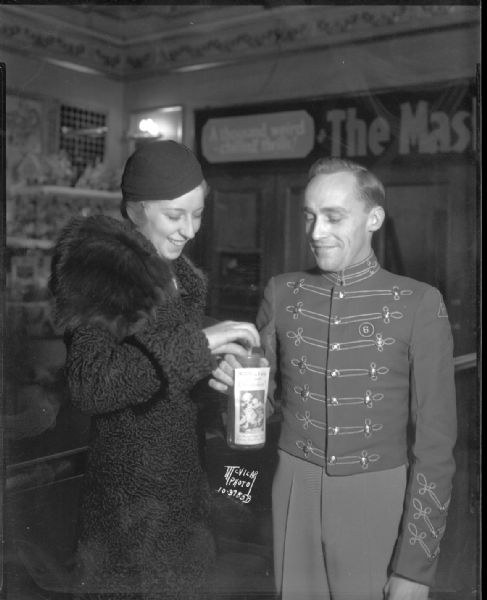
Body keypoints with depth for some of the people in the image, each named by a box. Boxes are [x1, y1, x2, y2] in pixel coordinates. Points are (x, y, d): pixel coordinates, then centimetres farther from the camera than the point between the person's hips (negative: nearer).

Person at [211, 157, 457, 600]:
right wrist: (235, 378, -15)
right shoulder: (282, 293, 0)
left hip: (380, 497, -2)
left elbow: (435, 442, -7)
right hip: (295, 492, 3)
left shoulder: (419, 305, -9)